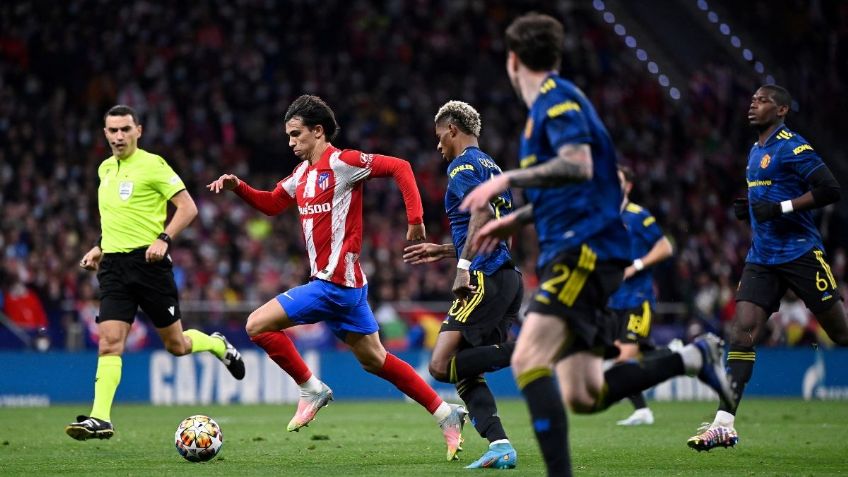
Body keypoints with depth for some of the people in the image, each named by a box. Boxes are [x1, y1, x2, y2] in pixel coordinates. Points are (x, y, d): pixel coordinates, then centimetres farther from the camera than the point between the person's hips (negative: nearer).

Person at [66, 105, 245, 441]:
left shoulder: (152, 165, -6)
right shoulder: (105, 169, 15)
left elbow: (188, 207, -8)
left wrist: (164, 239, -20)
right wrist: (100, 247, 18)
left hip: (147, 261, -5)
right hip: (114, 265, 5)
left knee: (176, 345, 6)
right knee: (109, 340, -12)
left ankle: (218, 345, 37)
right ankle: (100, 418, -17)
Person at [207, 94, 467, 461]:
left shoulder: (342, 162, -11)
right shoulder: (303, 172, 15)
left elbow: (399, 168, -17)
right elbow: (272, 204, 26)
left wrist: (415, 220, -23)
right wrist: (237, 187, 10)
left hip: (336, 283, -10)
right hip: (338, 283, 10)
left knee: (258, 325, -11)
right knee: (373, 359, 14)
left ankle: (311, 389, 1)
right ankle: (445, 414, 18)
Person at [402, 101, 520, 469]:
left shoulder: (463, 165, -4)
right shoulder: (491, 167, 25)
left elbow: (482, 214, -21)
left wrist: (463, 266, -25)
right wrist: (442, 252, 37)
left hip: (486, 279, -10)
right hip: (507, 277, 10)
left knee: (442, 365, -15)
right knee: (463, 371, 6)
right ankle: (500, 446, -6)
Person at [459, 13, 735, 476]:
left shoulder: (556, 98, -6)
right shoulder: (548, 103, 23)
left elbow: (578, 165, -23)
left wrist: (506, 179, -20)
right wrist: (514, 220, 35)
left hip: (583, 249, -10)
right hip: (571, 252, 10)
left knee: (527, 360, -23)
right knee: (584, 397, 4)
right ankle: (693, 357, 12)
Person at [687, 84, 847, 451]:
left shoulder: (792, 146, -9)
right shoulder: (755, 151, 18)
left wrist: (779, 208, -20)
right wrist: (748, 209, 11)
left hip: (800, 253, -7)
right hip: (762, 257, 7)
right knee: (742, 331, -8)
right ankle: (724, 424, -14)